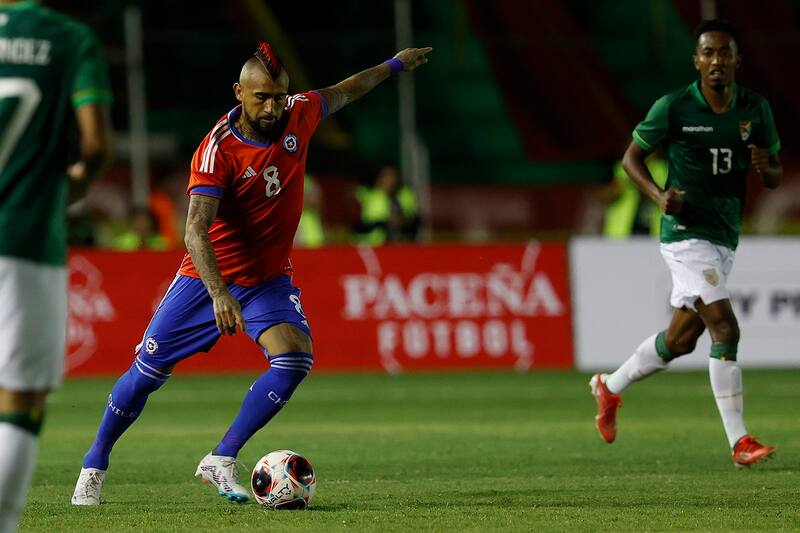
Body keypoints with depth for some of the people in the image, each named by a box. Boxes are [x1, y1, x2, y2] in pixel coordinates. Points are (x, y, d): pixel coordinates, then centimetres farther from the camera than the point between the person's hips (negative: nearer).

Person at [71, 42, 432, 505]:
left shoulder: (298, 116, -8)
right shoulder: (218, 149, -24)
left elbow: (341, 93, 16)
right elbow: (196, 229, -33)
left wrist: (393, 66, 28)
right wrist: (218, 294, -46)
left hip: (269, 279, 3)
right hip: (209, 276, -3)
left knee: (296, 358, -22)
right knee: (148, 370, 0)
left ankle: (221, 462, -12)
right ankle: (95, 463, 22)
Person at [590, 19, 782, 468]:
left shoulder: (756, 109, 4)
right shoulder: (674, 108, -8)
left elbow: (776, 177, 11)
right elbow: (633, 156, 3)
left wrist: (767, 166, -13)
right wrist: (659, 195, -14)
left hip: (725, 239, 6)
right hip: (686, 233, -6)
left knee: (680, 339, 15)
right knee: (725, 330, -18)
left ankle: (611, 388, 40)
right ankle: (740, 443, -18)